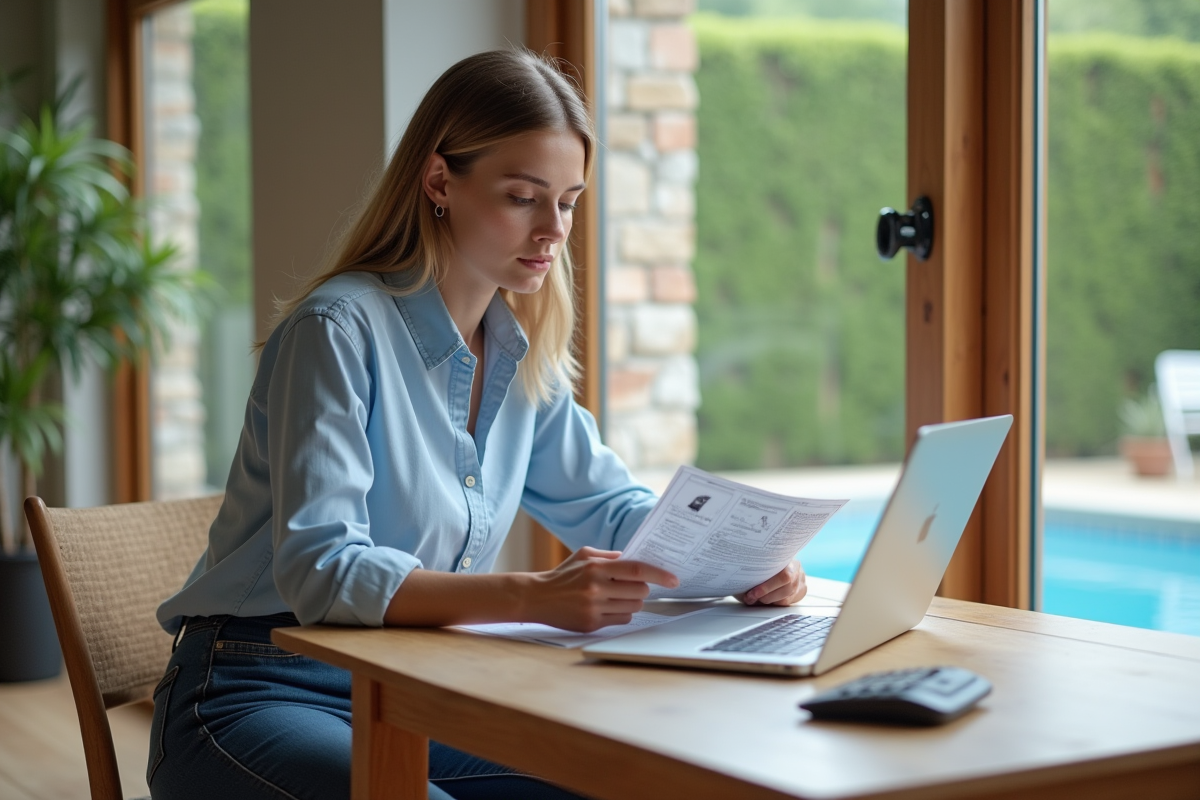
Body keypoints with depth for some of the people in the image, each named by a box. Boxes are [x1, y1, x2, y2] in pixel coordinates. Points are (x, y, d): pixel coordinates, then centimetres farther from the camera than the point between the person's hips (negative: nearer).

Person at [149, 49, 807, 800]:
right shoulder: (339, 329, -17)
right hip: (262, 699, -6)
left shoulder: (520, 352, 6)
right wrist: (533, 597, -39)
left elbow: (608, 504, 14)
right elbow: (319, 570, -27)